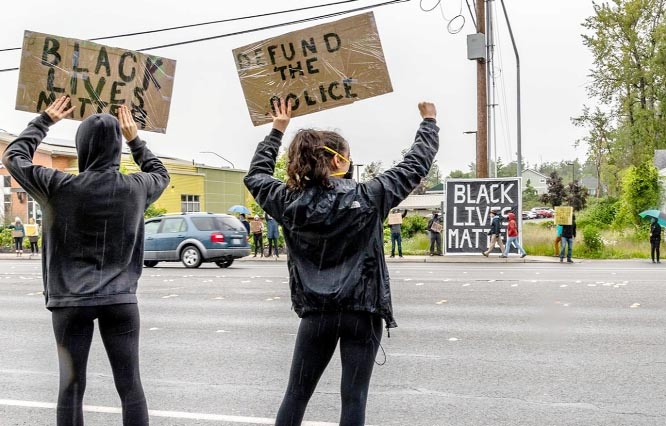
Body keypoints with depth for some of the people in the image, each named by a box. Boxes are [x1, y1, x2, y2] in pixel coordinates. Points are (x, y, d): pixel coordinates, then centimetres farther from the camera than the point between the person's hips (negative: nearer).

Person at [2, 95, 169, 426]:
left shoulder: (60, 187, -8)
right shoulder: (136, 188, -3)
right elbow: (160, 174, 22)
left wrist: (44, 120, 18)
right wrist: (135, 139, 26)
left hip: (71, 301, -1)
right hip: (120, 299, 1)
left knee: (72, 386, 8)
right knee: (130, 386, 6)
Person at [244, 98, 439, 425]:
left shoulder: (289, 202, -3)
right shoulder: (367, 197, -11)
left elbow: (255, 174, 17)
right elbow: (416, 165, -1)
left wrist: (278, 129, 23)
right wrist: (429, 121, 14)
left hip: (316, 312, 2)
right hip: (362, 311, -2)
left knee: (296, 395, 12)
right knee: (353, 398, 5)